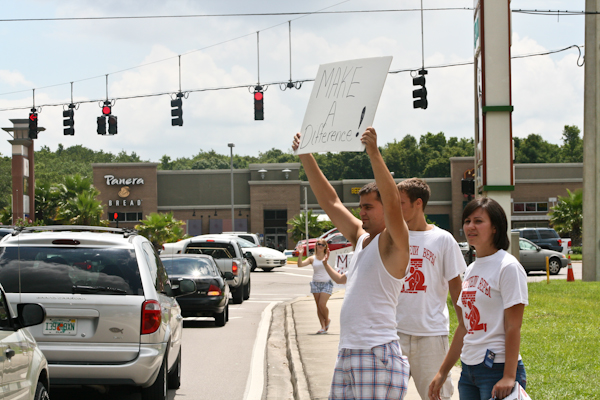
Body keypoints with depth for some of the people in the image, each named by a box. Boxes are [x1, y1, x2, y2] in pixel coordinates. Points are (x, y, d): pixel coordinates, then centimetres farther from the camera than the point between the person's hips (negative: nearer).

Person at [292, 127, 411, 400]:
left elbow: (393, 203, -23)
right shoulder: (360, 237, 17)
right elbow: (330, 202, 21)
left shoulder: (391, 243, -5)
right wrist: (306, 157, 17)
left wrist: (374, 154, -32)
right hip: (347, 354, 8)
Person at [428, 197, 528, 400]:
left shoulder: (508, 267, -9)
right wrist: (443, 372, 19)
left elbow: (513, 327, -14)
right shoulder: (471, 270, 13)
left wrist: (509, 376, -20)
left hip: (498, 369, -7)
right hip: (469, 369, 7)